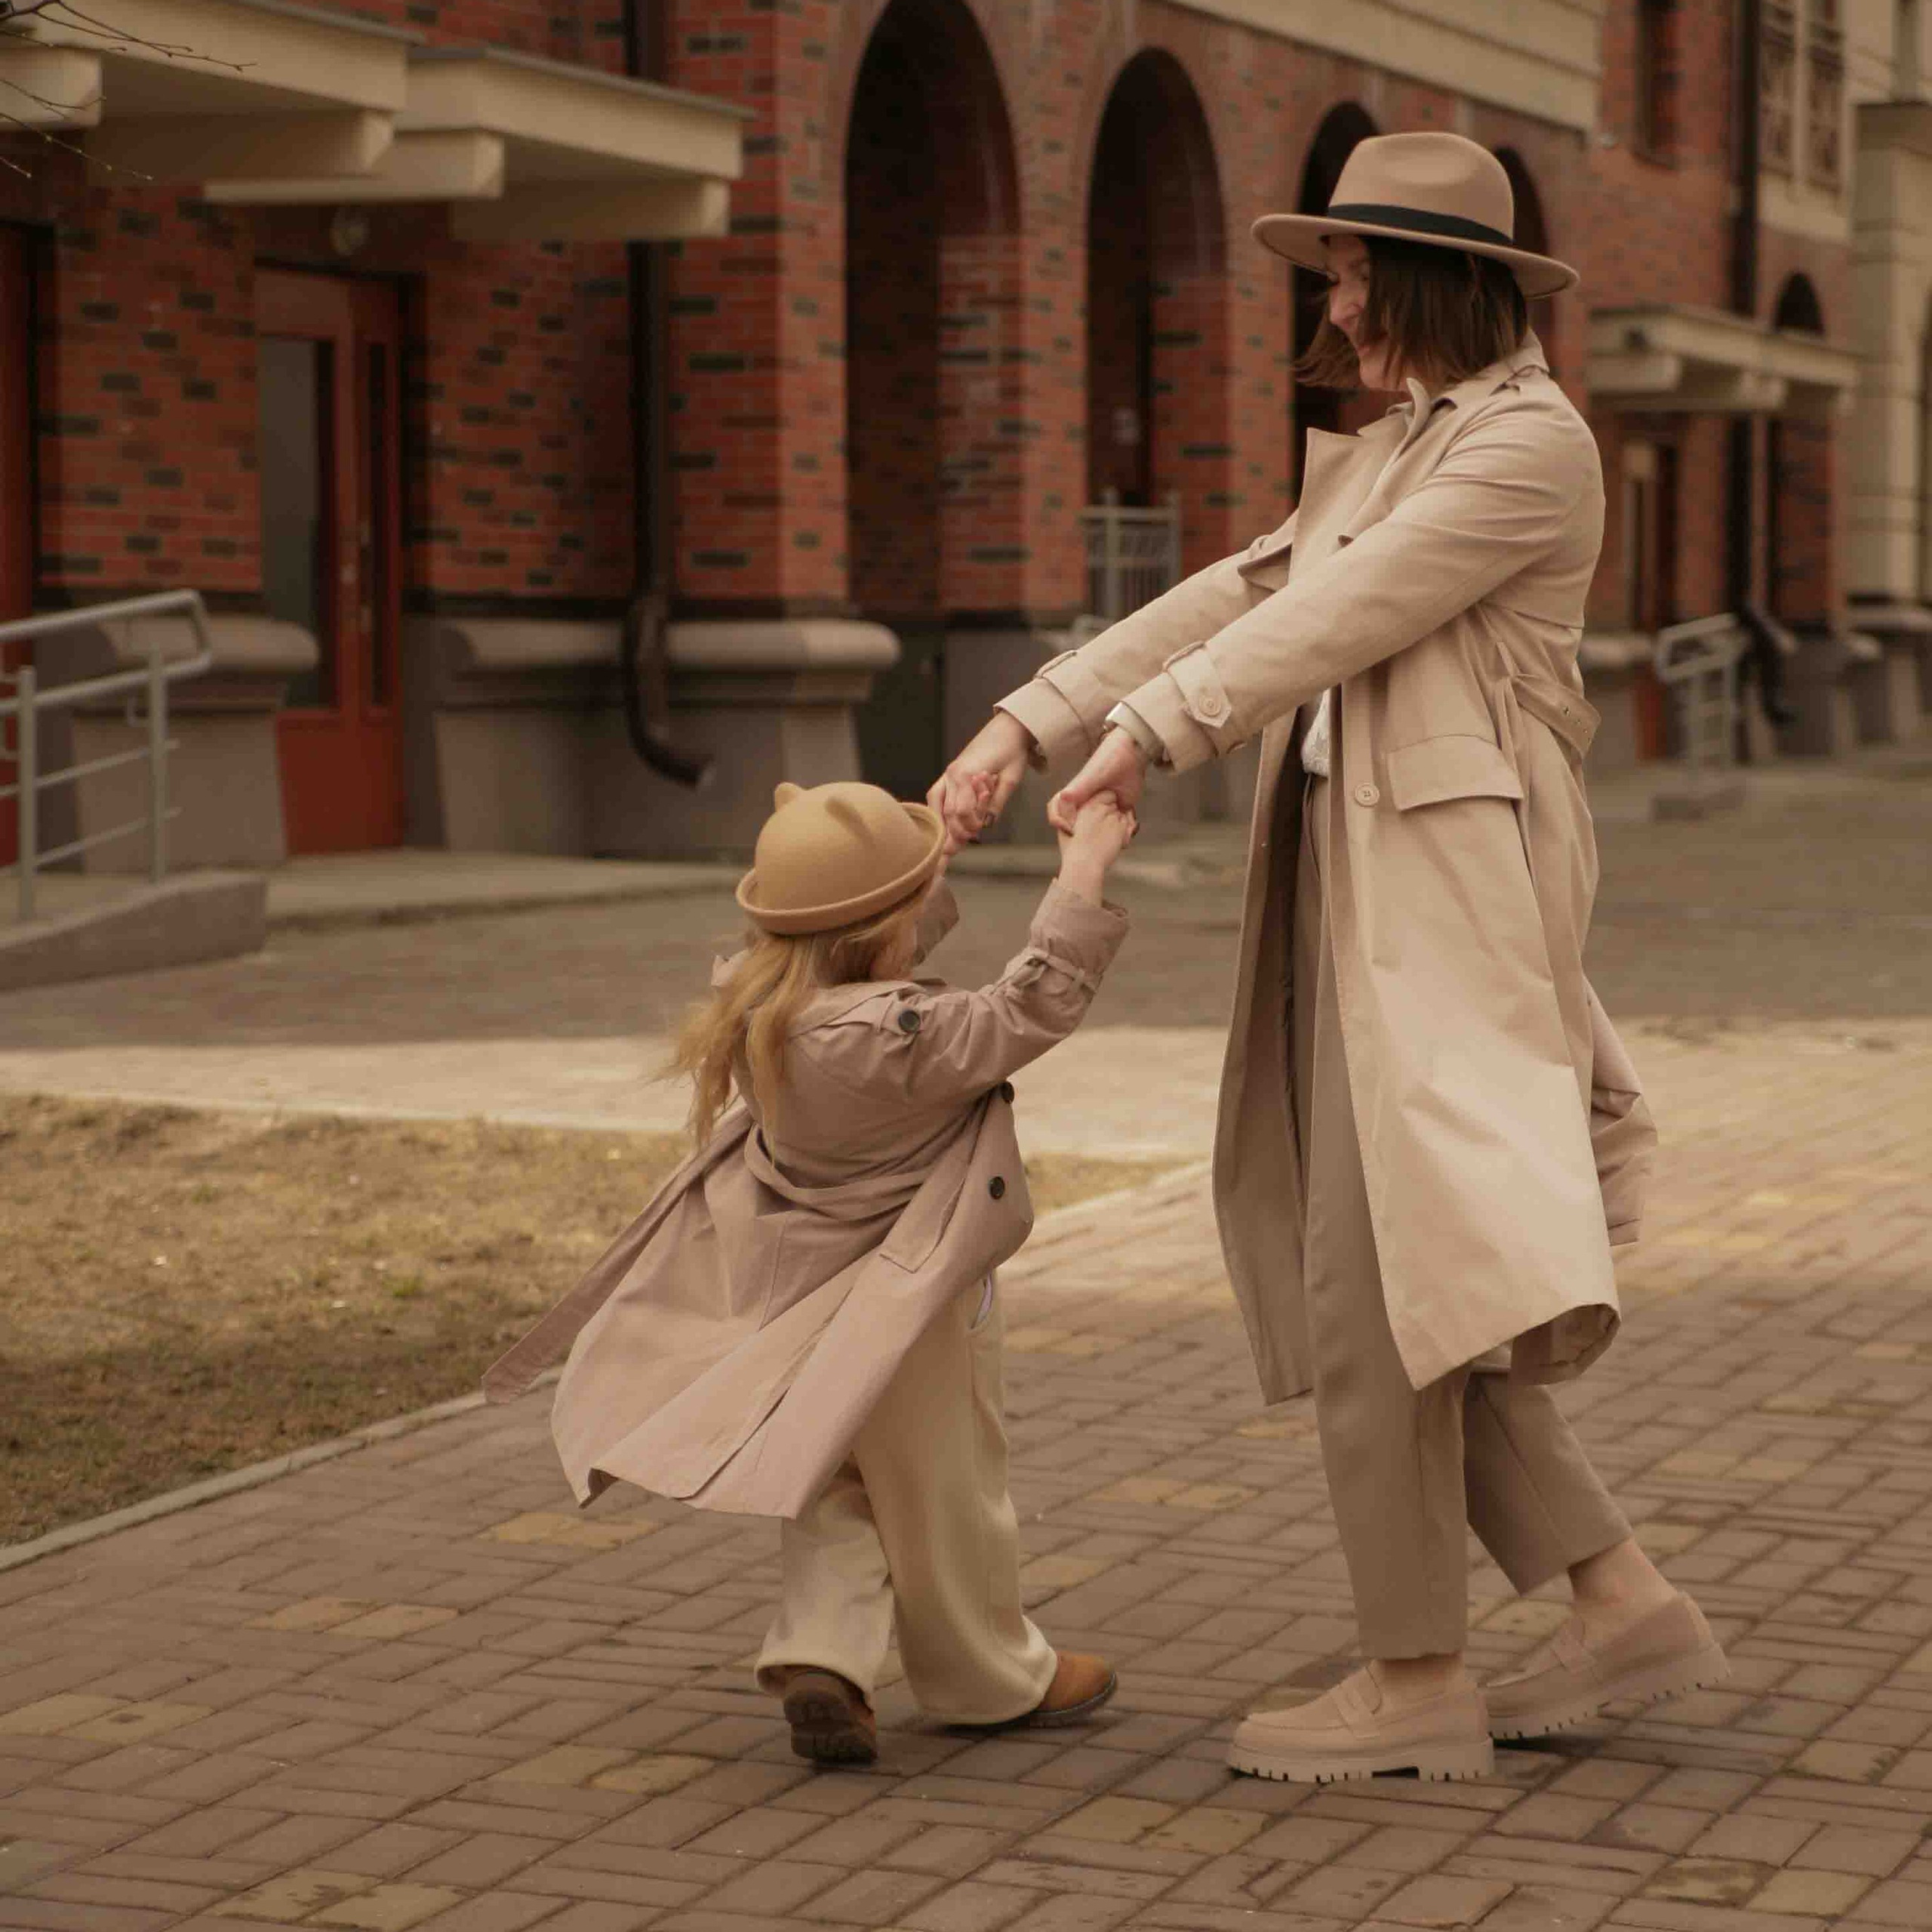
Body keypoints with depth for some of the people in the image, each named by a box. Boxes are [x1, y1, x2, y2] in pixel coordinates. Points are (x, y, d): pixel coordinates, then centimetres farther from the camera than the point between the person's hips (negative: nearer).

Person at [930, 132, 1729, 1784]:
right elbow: (1234, 599, 15)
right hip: (1350, 890, 9)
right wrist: (1028, 724, 7)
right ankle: (1622, 1603, 16)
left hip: (1446, 891, -9)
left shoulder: (1529, 442, -9)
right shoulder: (1381, 459, 20)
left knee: (1370, 1286, -8)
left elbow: (1342, 616, -15)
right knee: (1389, 1285, 9)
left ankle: (1417, 1679, 2)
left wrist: (1150, 732, -14)